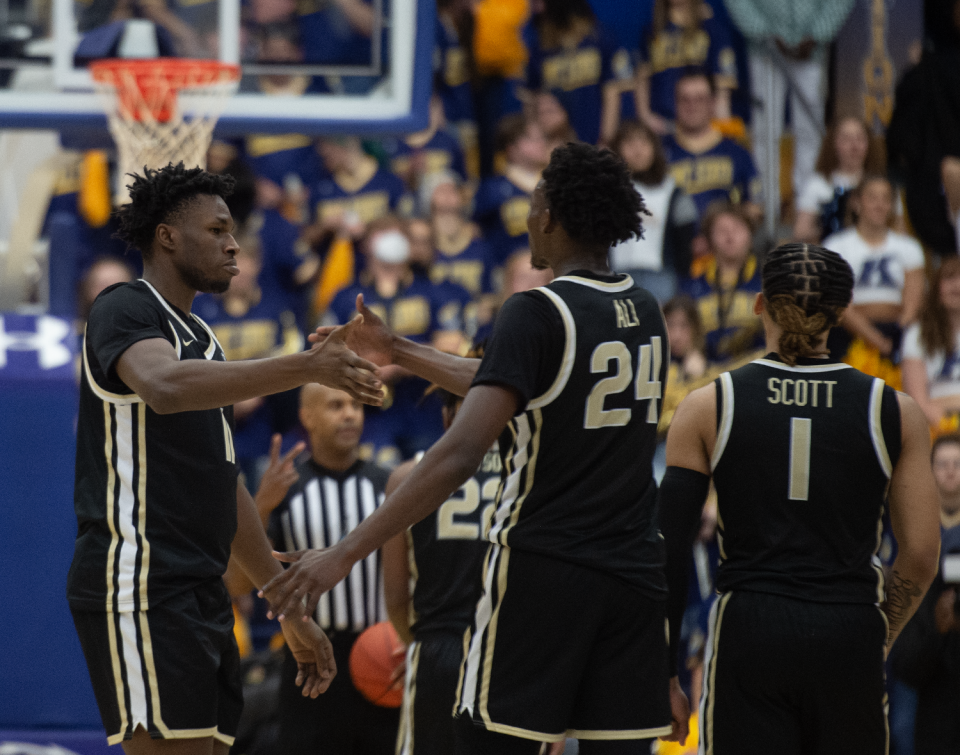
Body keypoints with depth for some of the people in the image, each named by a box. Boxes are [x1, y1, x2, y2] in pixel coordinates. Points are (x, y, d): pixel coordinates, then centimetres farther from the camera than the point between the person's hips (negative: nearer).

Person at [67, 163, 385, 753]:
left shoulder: (200, 339, 23)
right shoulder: (124, 312, -5)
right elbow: (165, 386, -30)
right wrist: (307, 367, -37)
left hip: (201, 592, 9)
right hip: (141, 588, -9)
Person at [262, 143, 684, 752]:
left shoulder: (539, 312, -12)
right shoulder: (645, 313, 11)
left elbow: (460, 456, -21)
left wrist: (345, 554, -21)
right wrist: (397, 353, 33)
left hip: (541, 570, -6)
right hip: (634, 576, 6)